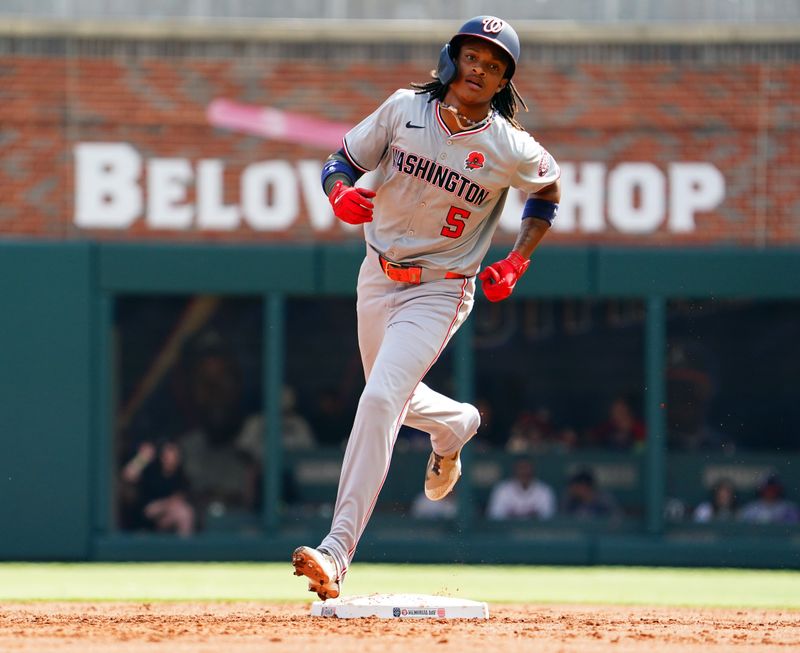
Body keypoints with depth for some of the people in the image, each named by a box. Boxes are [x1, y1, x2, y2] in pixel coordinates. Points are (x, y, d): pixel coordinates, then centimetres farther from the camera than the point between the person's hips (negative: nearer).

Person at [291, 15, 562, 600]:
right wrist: (341, 193, -24)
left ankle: (336, 554, -26)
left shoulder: (512, 150, -13)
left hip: (440, 292, -5)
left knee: (379, 401, -22)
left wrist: (516, 264, -3)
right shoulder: (405, 109, -7)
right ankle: (455, 425, 58)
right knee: (395, 400, 22)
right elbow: (340, 162, 0)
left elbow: (550, 189, 8)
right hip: (378, 276, 5)